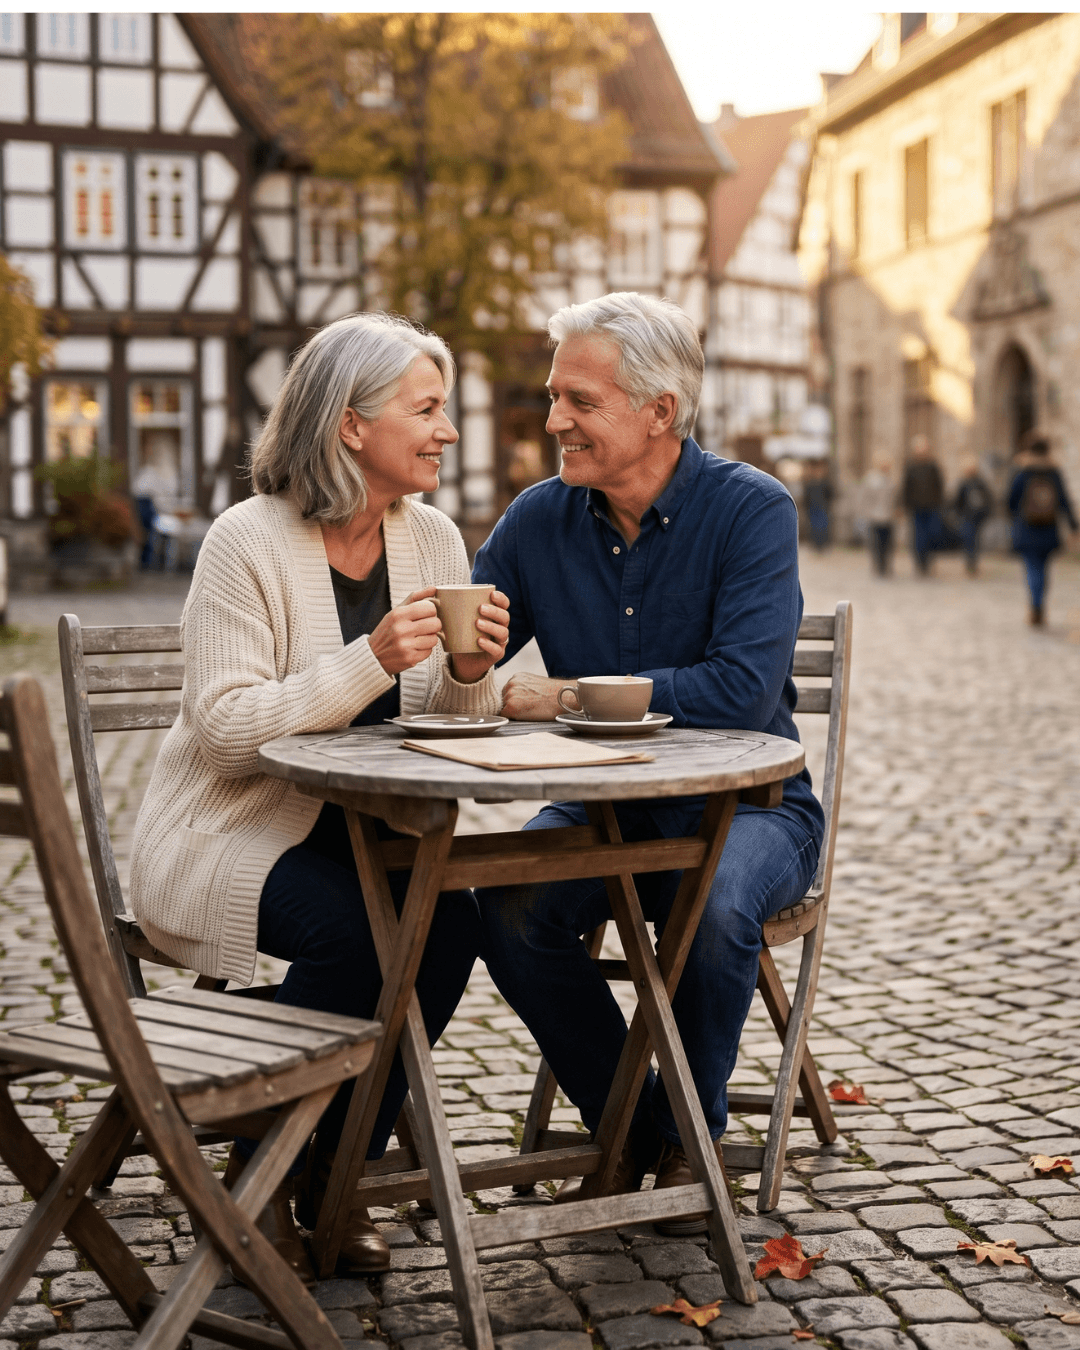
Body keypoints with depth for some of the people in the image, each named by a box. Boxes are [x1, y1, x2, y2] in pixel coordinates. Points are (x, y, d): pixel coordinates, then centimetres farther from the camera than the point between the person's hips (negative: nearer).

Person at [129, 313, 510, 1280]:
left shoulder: (432, 538, 3)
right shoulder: (248, 542, -14)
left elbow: (452, 729, 7)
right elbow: (225, 734, -21)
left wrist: (471, 673, -16)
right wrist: (372, 660, -29)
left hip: (362, 832, 5)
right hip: (231, 833, -5)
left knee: (452, 918, -23)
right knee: (353, 931, -31)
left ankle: (335, 1173, -3)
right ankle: (258, 1176, -5)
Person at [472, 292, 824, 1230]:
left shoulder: (751, 510, -14)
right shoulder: (539, 520, 0)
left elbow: (742, 688, -27)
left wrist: (568, 696, -23)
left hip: (747, 802, -4)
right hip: (605, 807, 4)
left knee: (713, 906, -34)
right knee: (506, 905, -24)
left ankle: (692, 1134, -5)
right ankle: (629, 1129, -1)